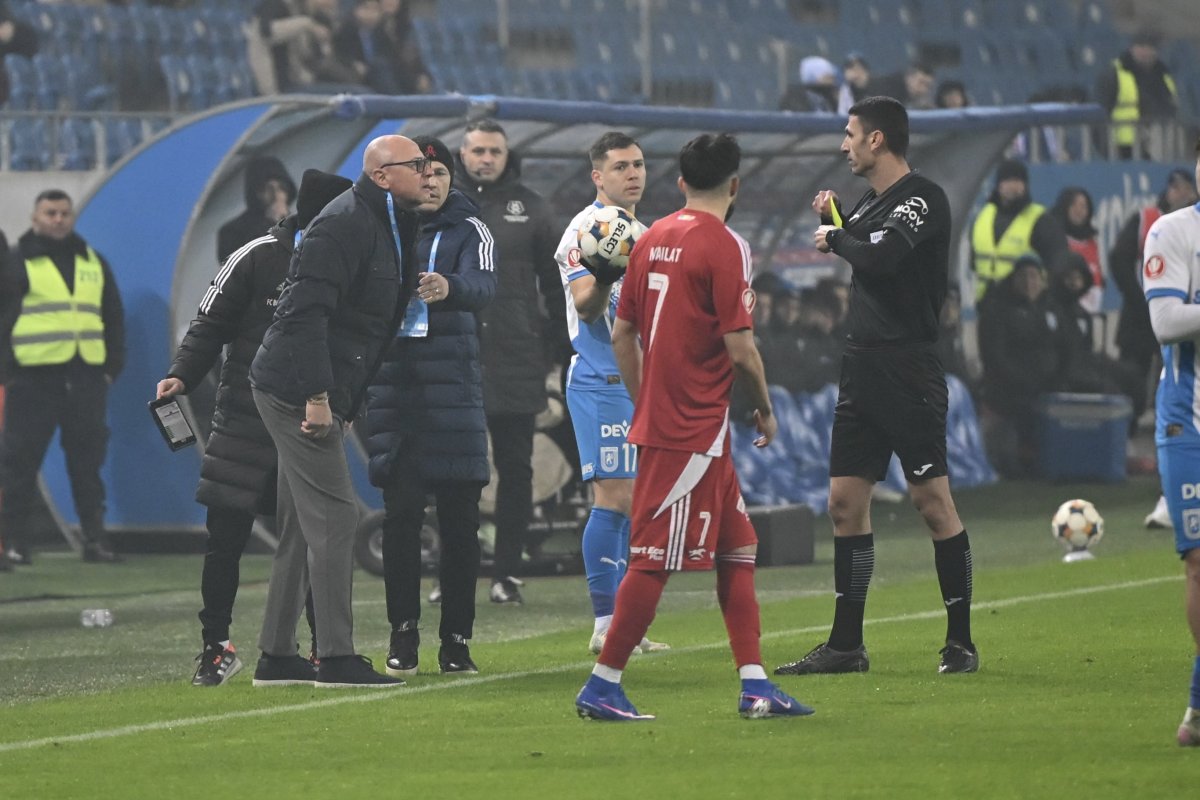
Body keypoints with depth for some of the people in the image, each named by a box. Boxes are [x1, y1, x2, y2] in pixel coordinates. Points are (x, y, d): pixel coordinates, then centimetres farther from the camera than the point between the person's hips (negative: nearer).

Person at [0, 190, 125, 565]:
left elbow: (113, 318, 21)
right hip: (33, 376, -4)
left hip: (85, 377, 4)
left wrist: (113, 366, 12)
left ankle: (95, 537, 10)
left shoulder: (93, 263, 17)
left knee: (88, 460, 6)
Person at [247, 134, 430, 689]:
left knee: (305, 525, 12)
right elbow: (306, 311, -24)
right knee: (334, 516, -11)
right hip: (298, 390, -10)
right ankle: (336, 658, -11)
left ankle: (276, 657, 16)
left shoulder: (389, 227, 16)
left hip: (316, 394, 10)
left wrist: (336, 400, 18)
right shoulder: (345, 224, -15)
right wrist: (317, 395, -27)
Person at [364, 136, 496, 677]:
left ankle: (457, 639, 6)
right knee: (401, 512, -2)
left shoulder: (468, 231, 2)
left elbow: (483, 286, -18)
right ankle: (403, 633, 4)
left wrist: (451, 288, -40)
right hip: (393, 388, 1)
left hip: (453, 389, -1)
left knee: (460, 516, 0)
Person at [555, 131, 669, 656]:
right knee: (615, 497, -13)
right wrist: (602, 278, -39)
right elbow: (586, 306, -19)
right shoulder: (586, 229, -9)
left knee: (640, 503, 8)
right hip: (601, 380, -9)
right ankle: (606, 624, -12)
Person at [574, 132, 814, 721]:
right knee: (655, 558, -5)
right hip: (694, 428, -8)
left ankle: (755, 686, 13)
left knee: (737, 548, 13)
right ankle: (602, 685, -2)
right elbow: (739, 346, -15)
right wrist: (765, 409, -1)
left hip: (659, 421, 8)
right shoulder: (724, 246, -12)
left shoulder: (652, 238, 10)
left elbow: (622, 333, 14)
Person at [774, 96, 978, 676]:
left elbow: (881, 257, -25)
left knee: (931, 499, -7)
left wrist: (836, 239, -7)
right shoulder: (868, 203, 16)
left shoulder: (921, 198, -11)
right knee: (845, 502, 7)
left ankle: (961, 642, -1)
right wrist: (833, 223, 11)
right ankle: (846, 645, 12)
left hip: (908, 370, -9)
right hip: (862, 368, 9)